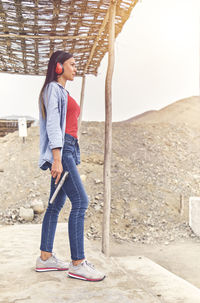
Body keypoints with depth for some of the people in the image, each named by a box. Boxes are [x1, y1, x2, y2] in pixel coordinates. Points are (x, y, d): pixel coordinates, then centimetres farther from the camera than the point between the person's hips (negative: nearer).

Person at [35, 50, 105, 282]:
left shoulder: (62, 92, 26)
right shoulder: (53, 88, -2)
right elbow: (52, 125, -13)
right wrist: (57, 159, -21)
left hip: (68, 150, 10)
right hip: (61, 149, -9)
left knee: (56, 204, 7)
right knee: (80, 201, -13)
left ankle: (45, 258, 13)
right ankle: (78, 264, -9)